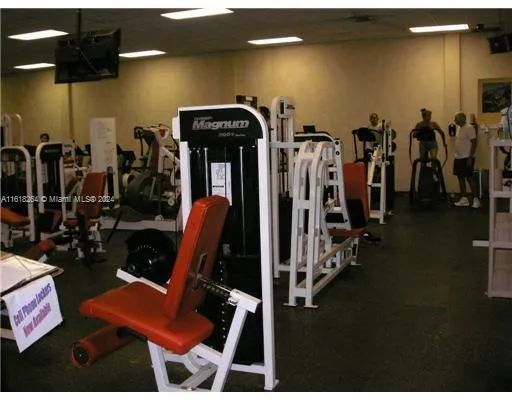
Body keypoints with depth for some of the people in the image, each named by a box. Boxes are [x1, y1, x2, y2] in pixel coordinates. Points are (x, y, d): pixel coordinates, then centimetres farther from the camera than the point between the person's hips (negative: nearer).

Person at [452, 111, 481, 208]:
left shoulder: (469, 128, -13)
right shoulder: (459, 128, 13)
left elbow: (474, 143, -16)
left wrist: (470, 158, -20)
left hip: (466, 158, -9)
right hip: (458, 158, 9)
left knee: (469, 178, -6)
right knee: (460, 178, 9)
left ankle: (475, 199, 1)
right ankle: (464, 199, 15)